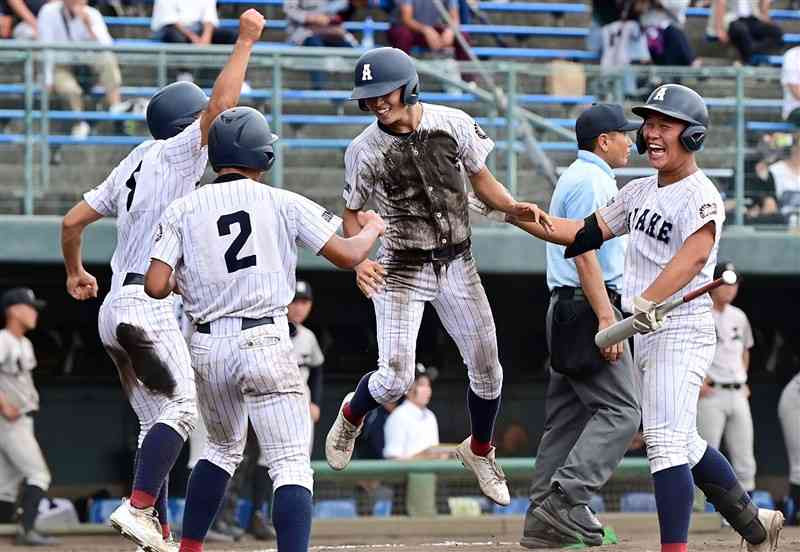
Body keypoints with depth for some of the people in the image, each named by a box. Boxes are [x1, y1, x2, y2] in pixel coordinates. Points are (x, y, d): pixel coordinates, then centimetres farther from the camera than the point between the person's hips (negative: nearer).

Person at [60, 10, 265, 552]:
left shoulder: (131, 166, 20)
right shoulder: (175, 153, -2)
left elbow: (72, 221, 23)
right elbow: (220, 104, -16)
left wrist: (75, 273, 39)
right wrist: (246, 41, -8)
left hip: (114, 307, 9)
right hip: (149, 304, -9)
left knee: (158, 420, 9)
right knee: (181, 408, -16)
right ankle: (139, 507, -31)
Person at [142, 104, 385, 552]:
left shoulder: (182, 210, 4)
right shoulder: (283, 204, -2)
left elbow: (156, 287, -4)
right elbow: (348, 256, -2)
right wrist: (373, 229, 20)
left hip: (208, 348, 4)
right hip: (264, 344, -4)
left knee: (224, 448, 27)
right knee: (291, 464, -8)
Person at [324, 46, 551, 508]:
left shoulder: (454, 124, -7)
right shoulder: (365, 150, -12)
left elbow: (481, 179, 5)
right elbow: (353, 213, 0)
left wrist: (513, 206, -15)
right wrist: (358, 261, -18)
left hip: (457, 264, 3)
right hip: (402, 269, -3)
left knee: (487, 370, 6)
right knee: (396, 378, -12)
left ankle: (480, 452, 34)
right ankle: (351, 416, 23)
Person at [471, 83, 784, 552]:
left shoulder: (700, 195, -15)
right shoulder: (641, 192, 13)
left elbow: (695, 254, -33)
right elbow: (585, 233, 16)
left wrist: (648, 301, -48)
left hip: (682, 331, -9)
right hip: (648, 336, 9)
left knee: (667, 440, -19)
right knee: (685, 444, 20)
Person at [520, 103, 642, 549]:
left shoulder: (577, 178, 22)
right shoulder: (591, 181, -11)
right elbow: (585, 254, -19)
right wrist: (606, 319, -24)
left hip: (568, 310, 11)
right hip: (588, 308, -11)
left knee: (570, 416, 7)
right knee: (620, 411, -14)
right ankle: (566, 498, -22)